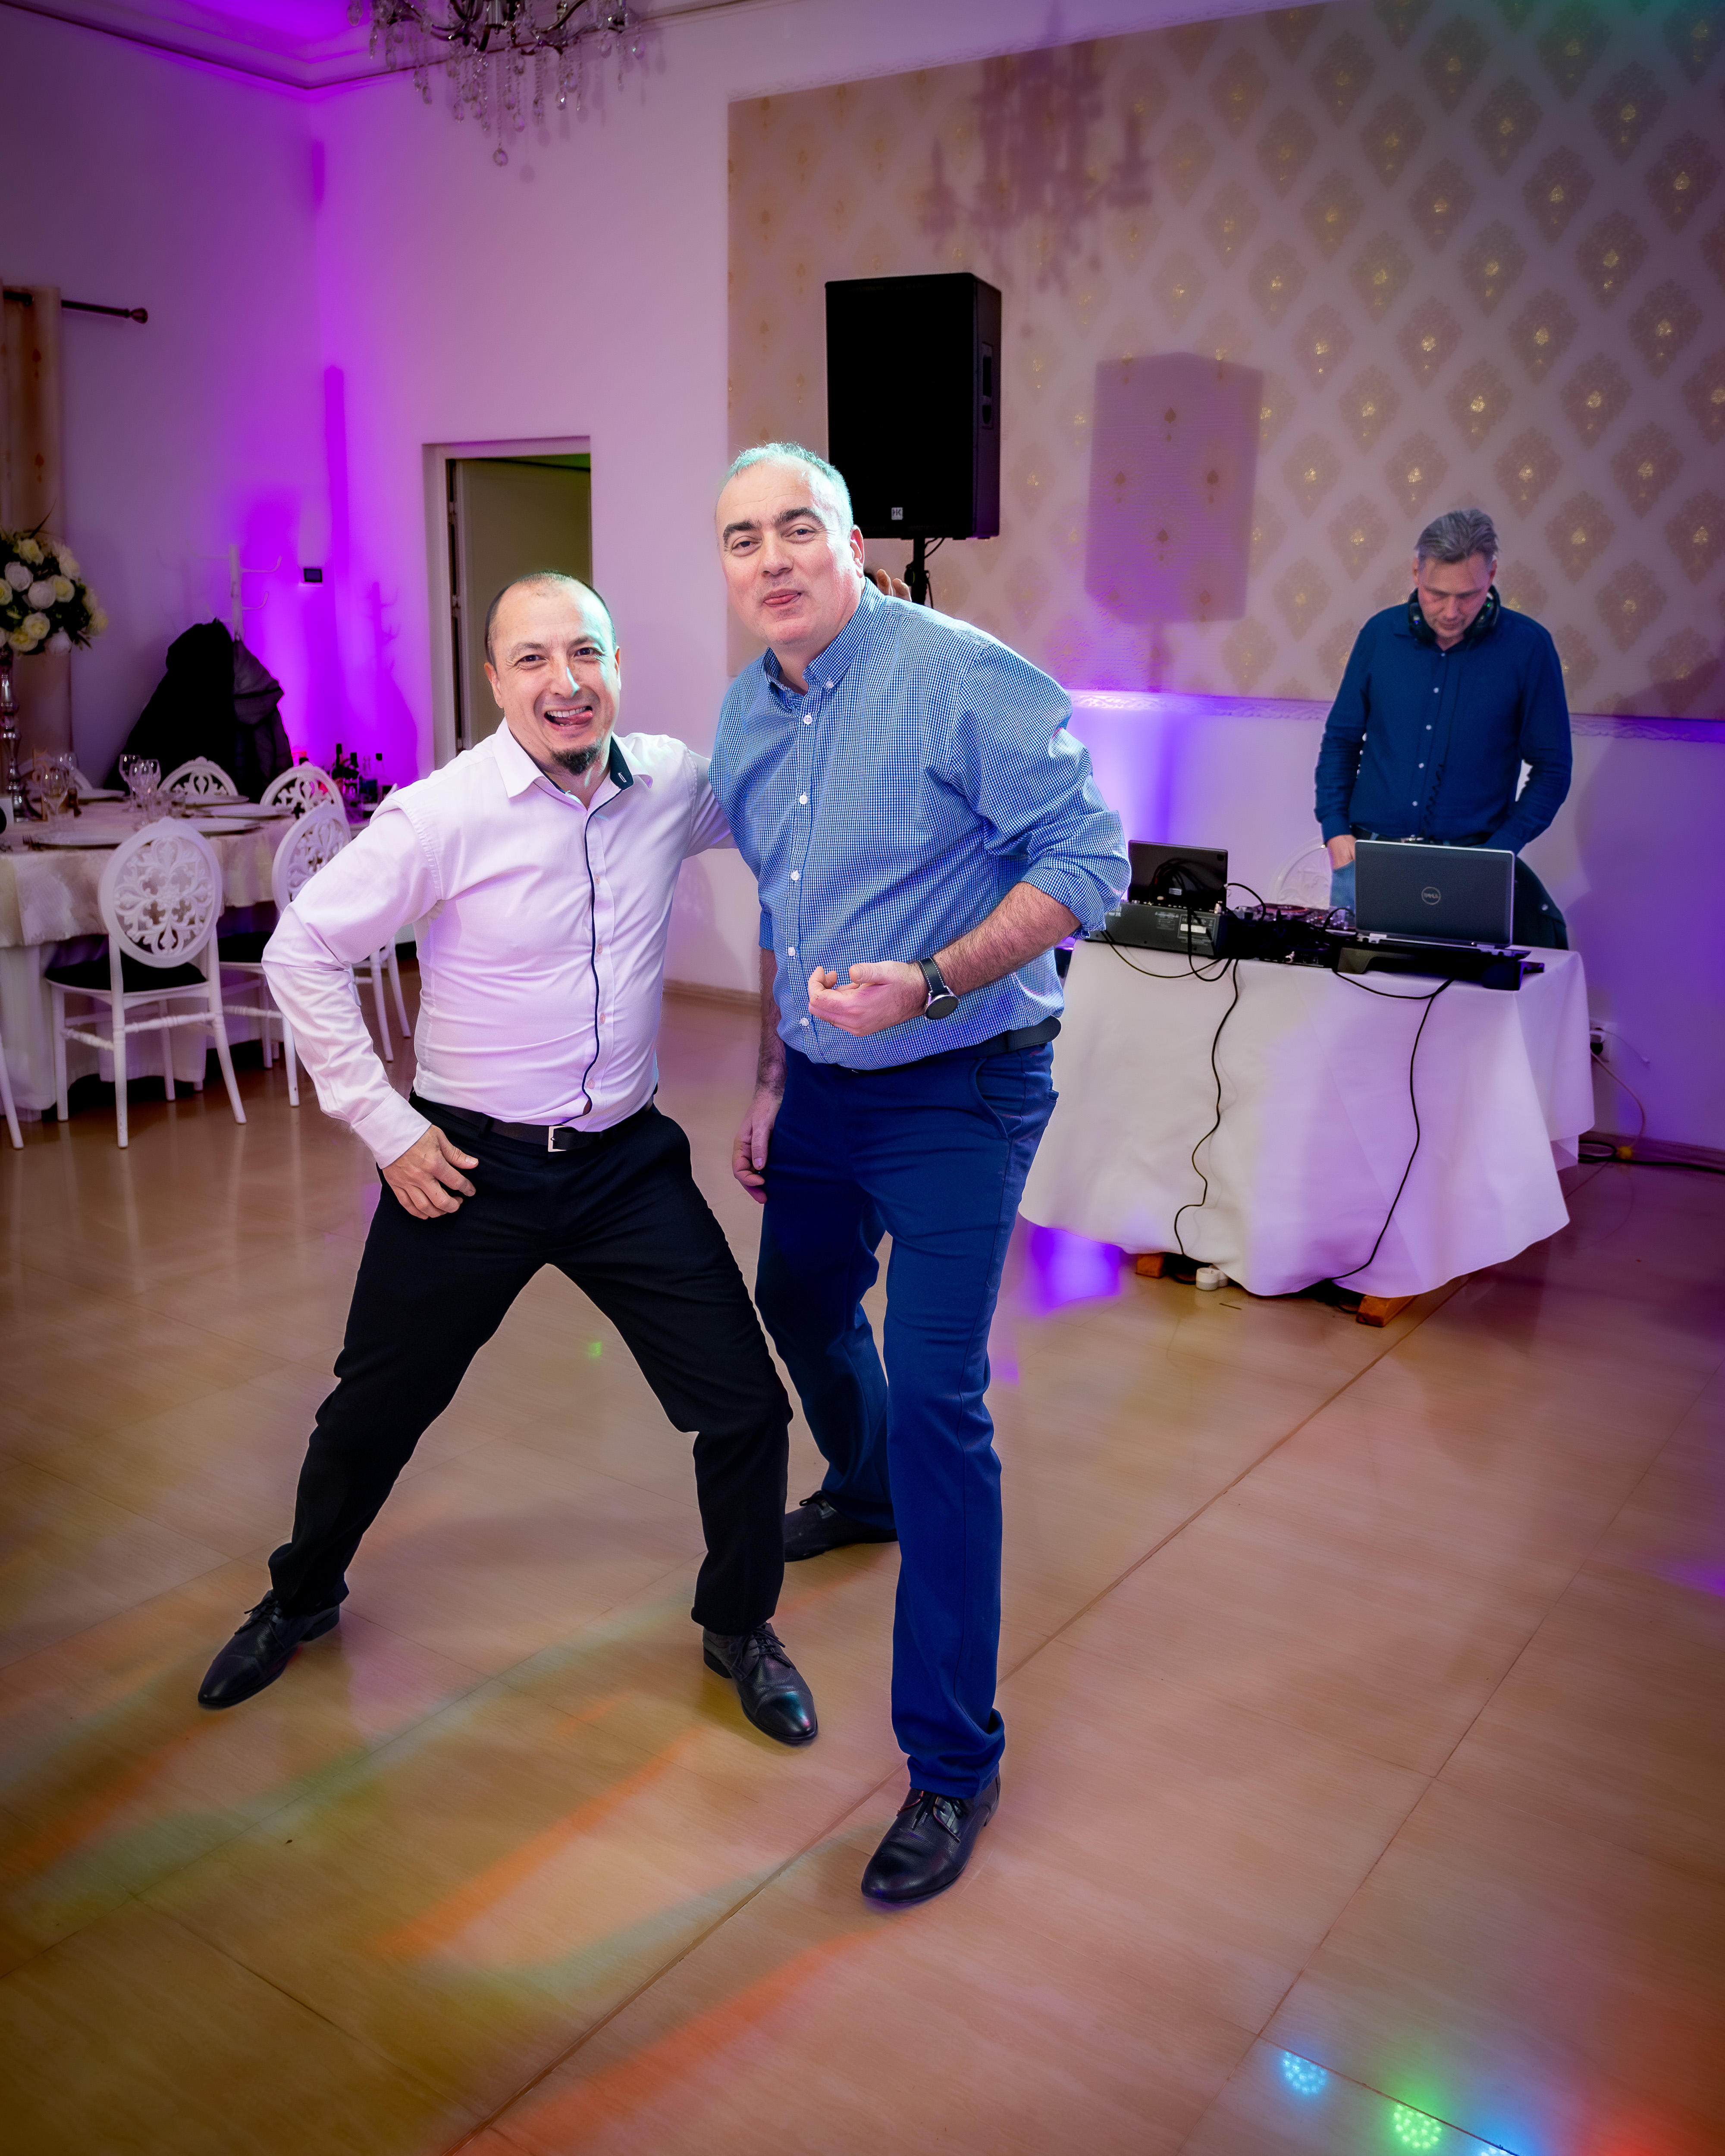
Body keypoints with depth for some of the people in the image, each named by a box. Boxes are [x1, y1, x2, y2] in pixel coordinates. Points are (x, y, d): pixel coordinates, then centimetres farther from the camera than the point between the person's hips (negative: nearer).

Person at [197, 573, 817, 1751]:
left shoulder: (673, 782, -3)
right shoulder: (445, 814, -16)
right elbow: (302, 953, -9)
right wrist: (386, 1126, -10)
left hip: (628, 1160, 3)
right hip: (472, 1166, -2)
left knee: (746, 1408, 2)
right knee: (376, 1411, 15)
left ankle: (740, 1628, 30)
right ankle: (302, 1598, 46)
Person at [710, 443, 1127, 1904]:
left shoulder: (965, 677, -17)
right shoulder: (747, 716, 6)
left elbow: (1088, 862, -20)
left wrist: (931, 984, -31)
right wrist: (772, 1085, 18)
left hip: (957, 1089, -8)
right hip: (823, 1084, 8)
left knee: (936, 1396, -11)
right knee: (801, 1305, 25)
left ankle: (954, 1763, 3)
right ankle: (868, 1494, 59)